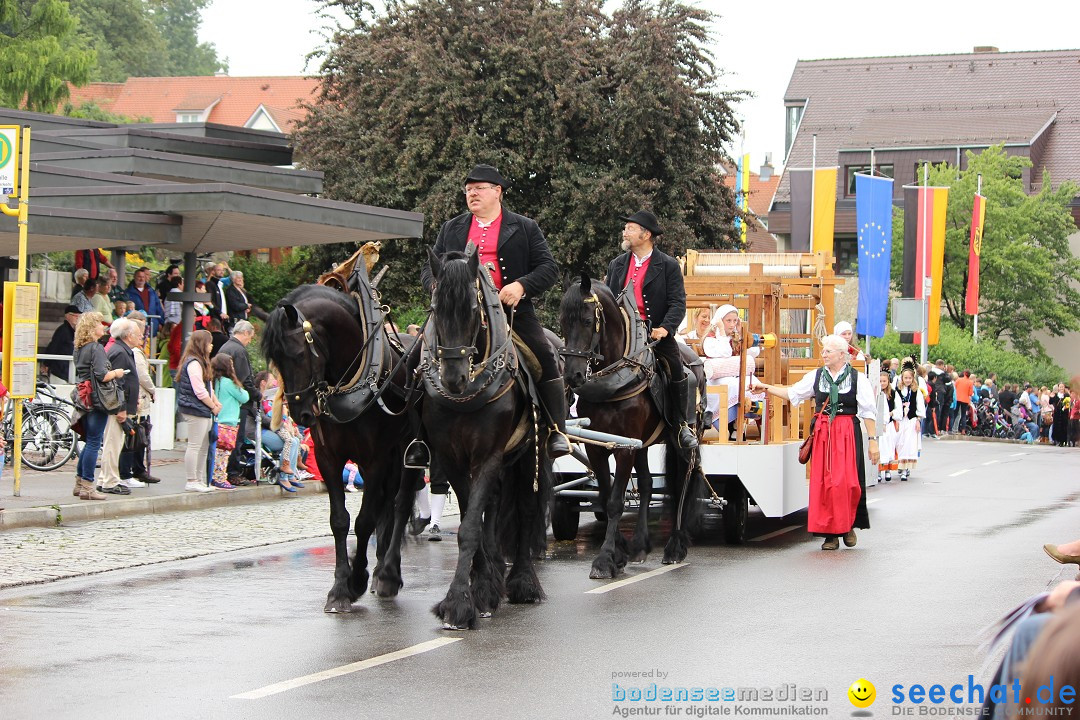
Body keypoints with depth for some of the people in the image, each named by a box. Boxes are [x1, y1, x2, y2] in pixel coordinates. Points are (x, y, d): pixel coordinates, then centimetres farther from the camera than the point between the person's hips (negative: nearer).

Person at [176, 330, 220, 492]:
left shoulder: (200, 362, 19)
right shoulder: (194, 363, -15)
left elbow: (208, 387, 23)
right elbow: (200, 391, -18)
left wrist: (216, 402, 7)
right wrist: (213, 406, -8)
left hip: (203, 412, 11)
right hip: (196, 410, -11)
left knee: (203, 447, 12)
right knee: (194, 446, -7)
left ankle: (200, 480, 17)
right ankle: (192, 482, -4)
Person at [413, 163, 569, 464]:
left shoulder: (525, 228, 11)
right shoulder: (451, 229, 20)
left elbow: (549, 268, 4)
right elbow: (429, 266, 21)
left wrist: (521, 286, -15)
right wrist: (435, 284, -4)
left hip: (513, 313, -2)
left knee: (545, 357, -20)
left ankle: (556, 431, -10)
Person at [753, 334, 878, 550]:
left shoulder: (857, 379, 0)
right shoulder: (816, 376, 9)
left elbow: (868, 413, 0)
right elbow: (792, 393, 15)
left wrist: (873, 441, -4)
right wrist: (766, 387, 8)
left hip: (847, 433, -3)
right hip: (822, 433, 3)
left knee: (846, 482, -9)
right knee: (823, 482, -2)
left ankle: (848, 526, 14)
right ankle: (830, 534, 4)